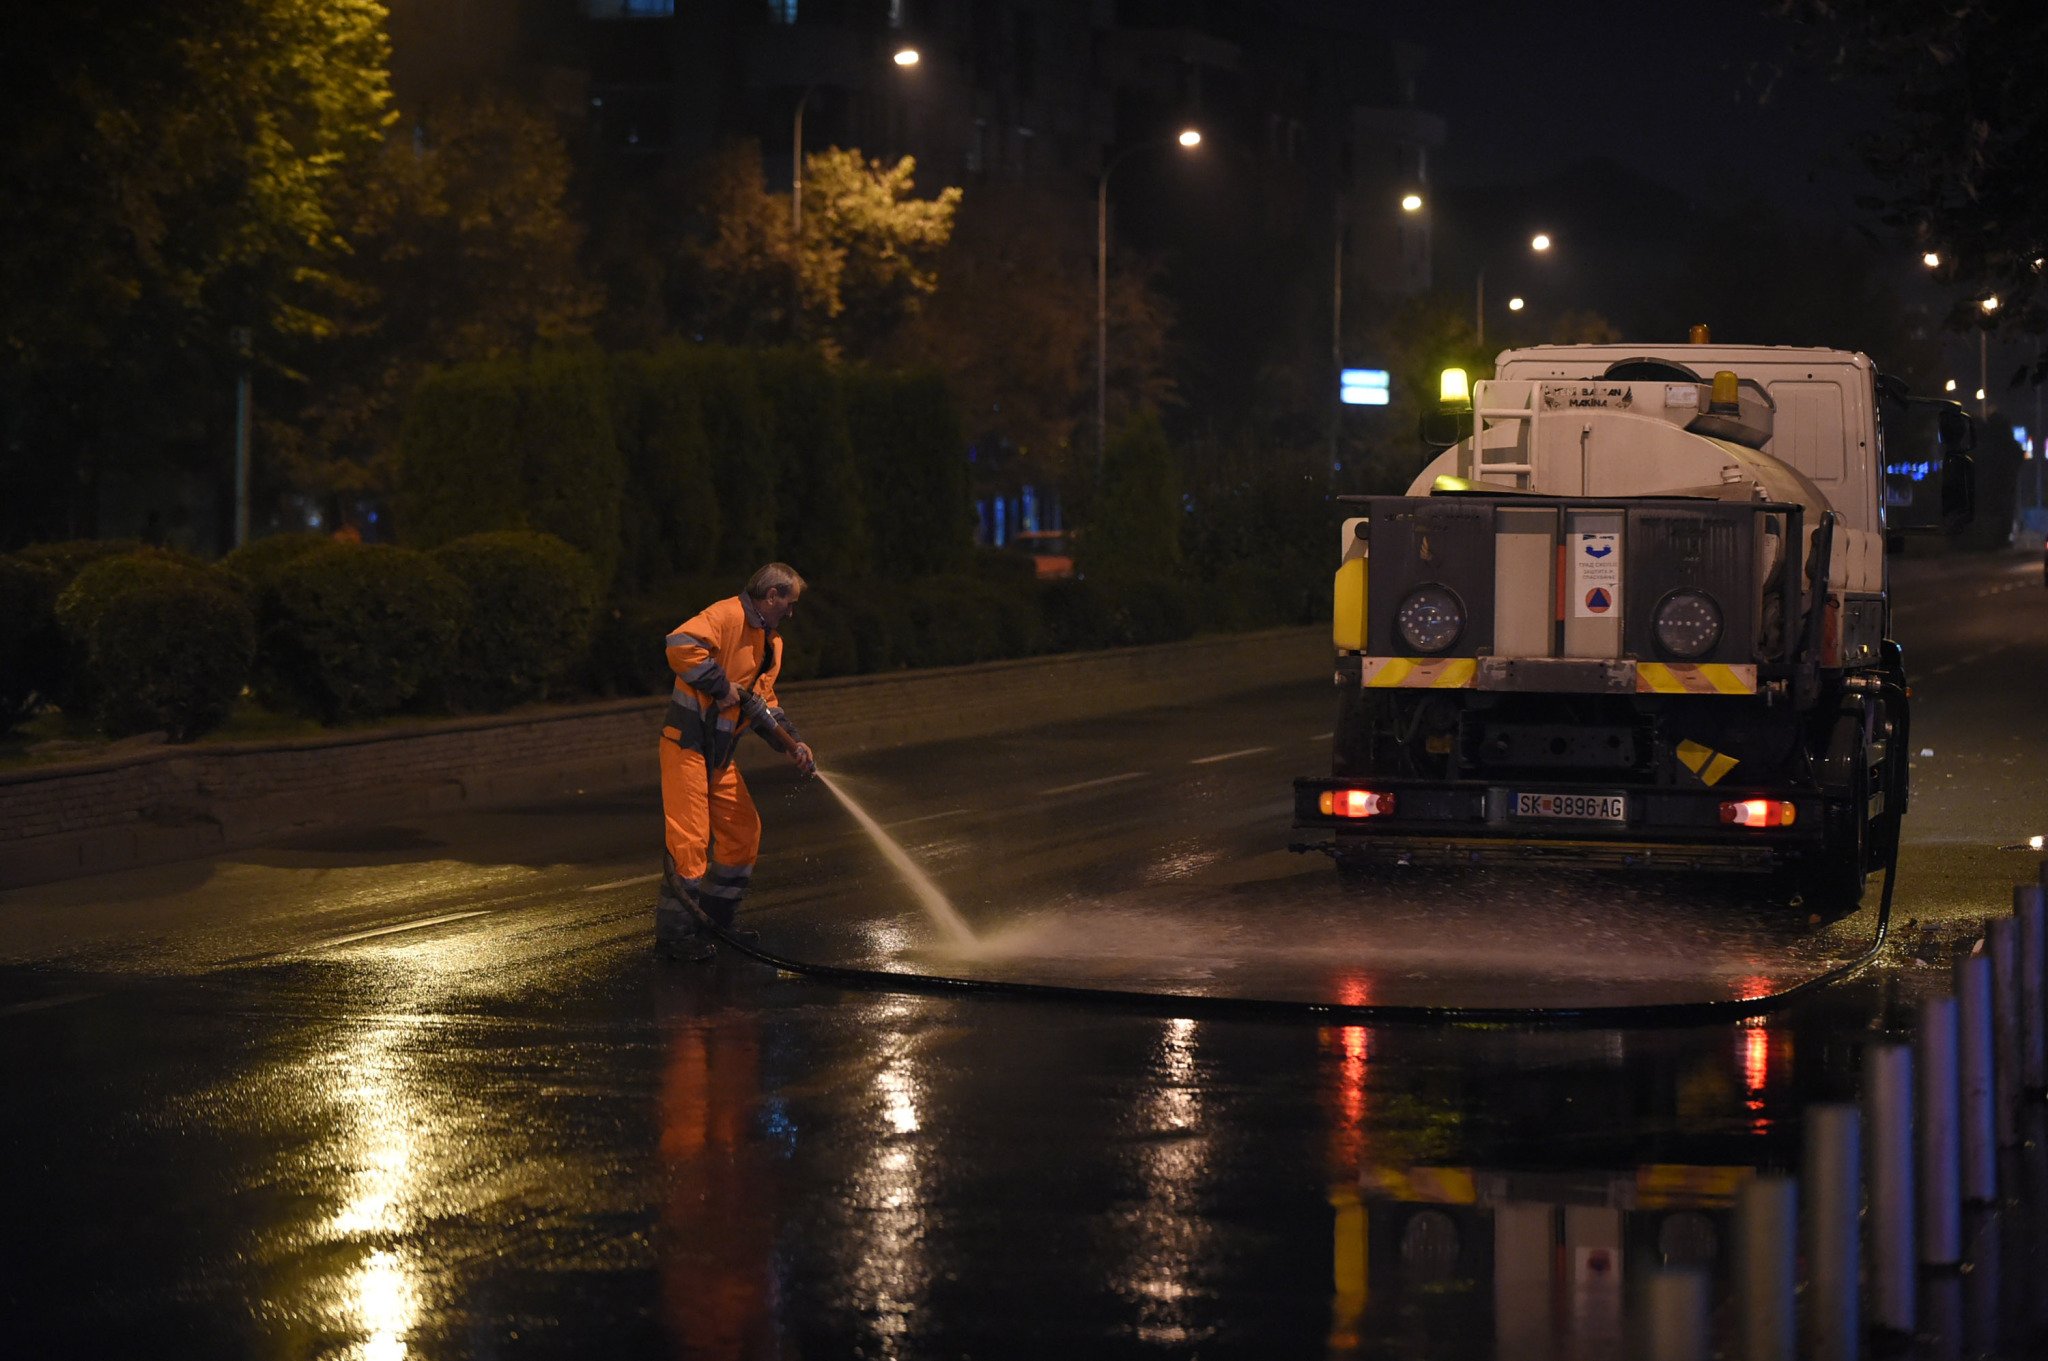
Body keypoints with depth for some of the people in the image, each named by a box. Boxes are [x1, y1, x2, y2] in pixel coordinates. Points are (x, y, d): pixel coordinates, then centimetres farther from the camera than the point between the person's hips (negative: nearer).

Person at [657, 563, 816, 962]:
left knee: (743, 830, 13)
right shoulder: (727, 615, -13)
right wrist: (721, 686, -23)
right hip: (686, 742, -10)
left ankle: (715, 918, 25)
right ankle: (674, 932, -6)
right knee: (689, 837, -11)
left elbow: (764, 704, 21)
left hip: (720, 753, 10)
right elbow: (681, 646, -29)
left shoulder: (771, 644, 18)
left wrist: (792, 743, 7)